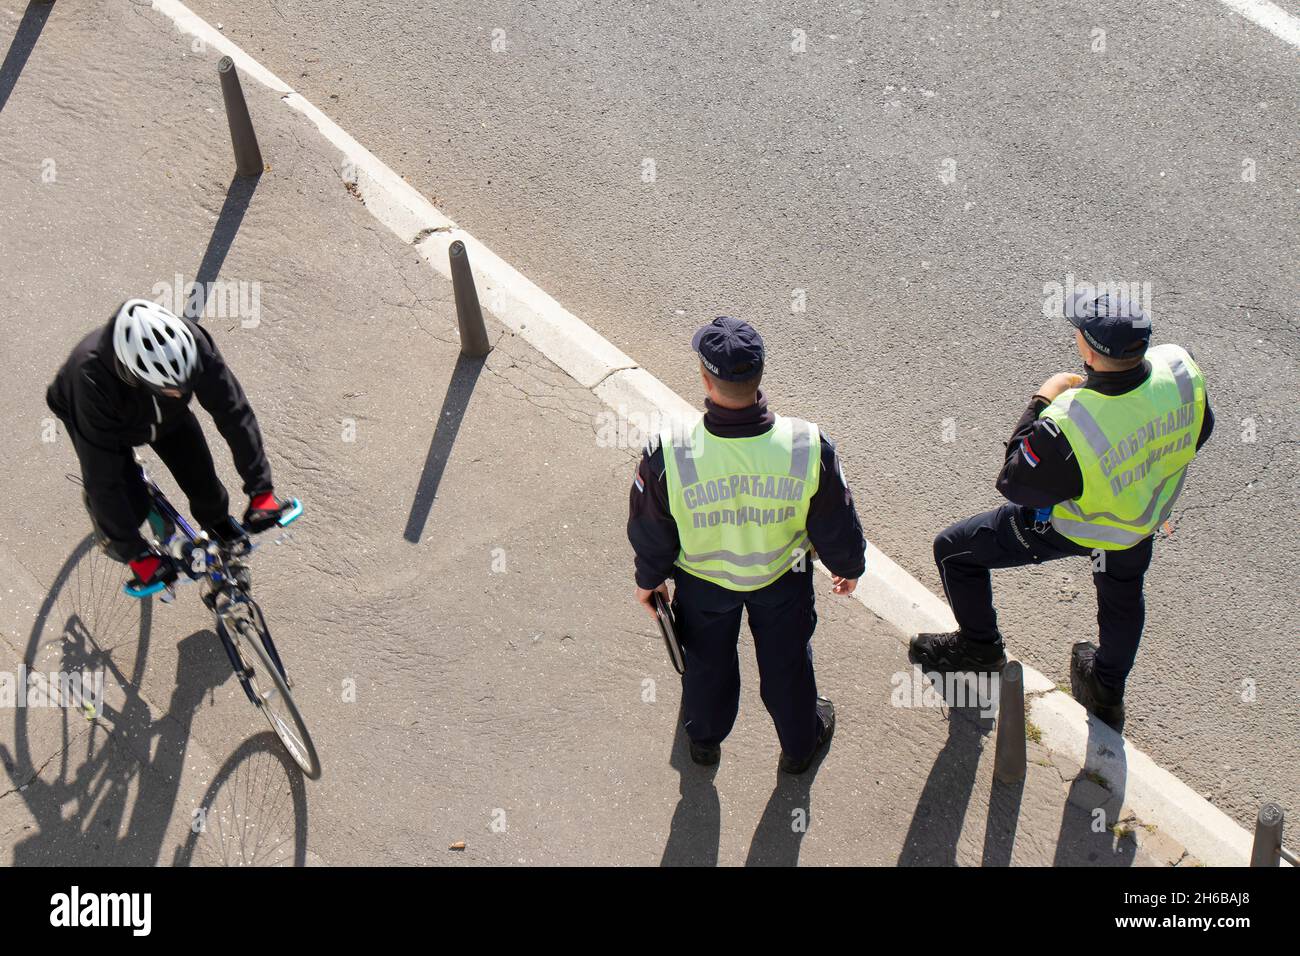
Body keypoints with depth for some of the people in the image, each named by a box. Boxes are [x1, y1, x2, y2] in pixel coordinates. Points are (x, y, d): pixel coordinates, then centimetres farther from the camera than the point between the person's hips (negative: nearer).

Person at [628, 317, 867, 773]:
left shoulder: (666, 458, -37)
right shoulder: (809, 449, -34)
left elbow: (650, 535, -16)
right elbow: (836, 527, -15)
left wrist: (649, 579, 7)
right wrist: (848, 565, 9)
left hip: (702, 580, 0)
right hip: (783, 576, 0)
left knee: (706, 660, 31)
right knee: (787, 662, 30)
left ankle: (705, 740, 60)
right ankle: (800, 744, 56)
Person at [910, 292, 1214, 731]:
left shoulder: (1067, 429, -44)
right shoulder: (1179, 368, -28)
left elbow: (1015, 484, -24)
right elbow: (1198, 433, -6)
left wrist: (1041, 401, -18)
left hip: (1067, 525, -5)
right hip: (1145, 513, 5)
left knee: (952, 550, 15)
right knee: (1122, 595, 34)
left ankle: (979, 646, 40)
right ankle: (1107, 693, 57)